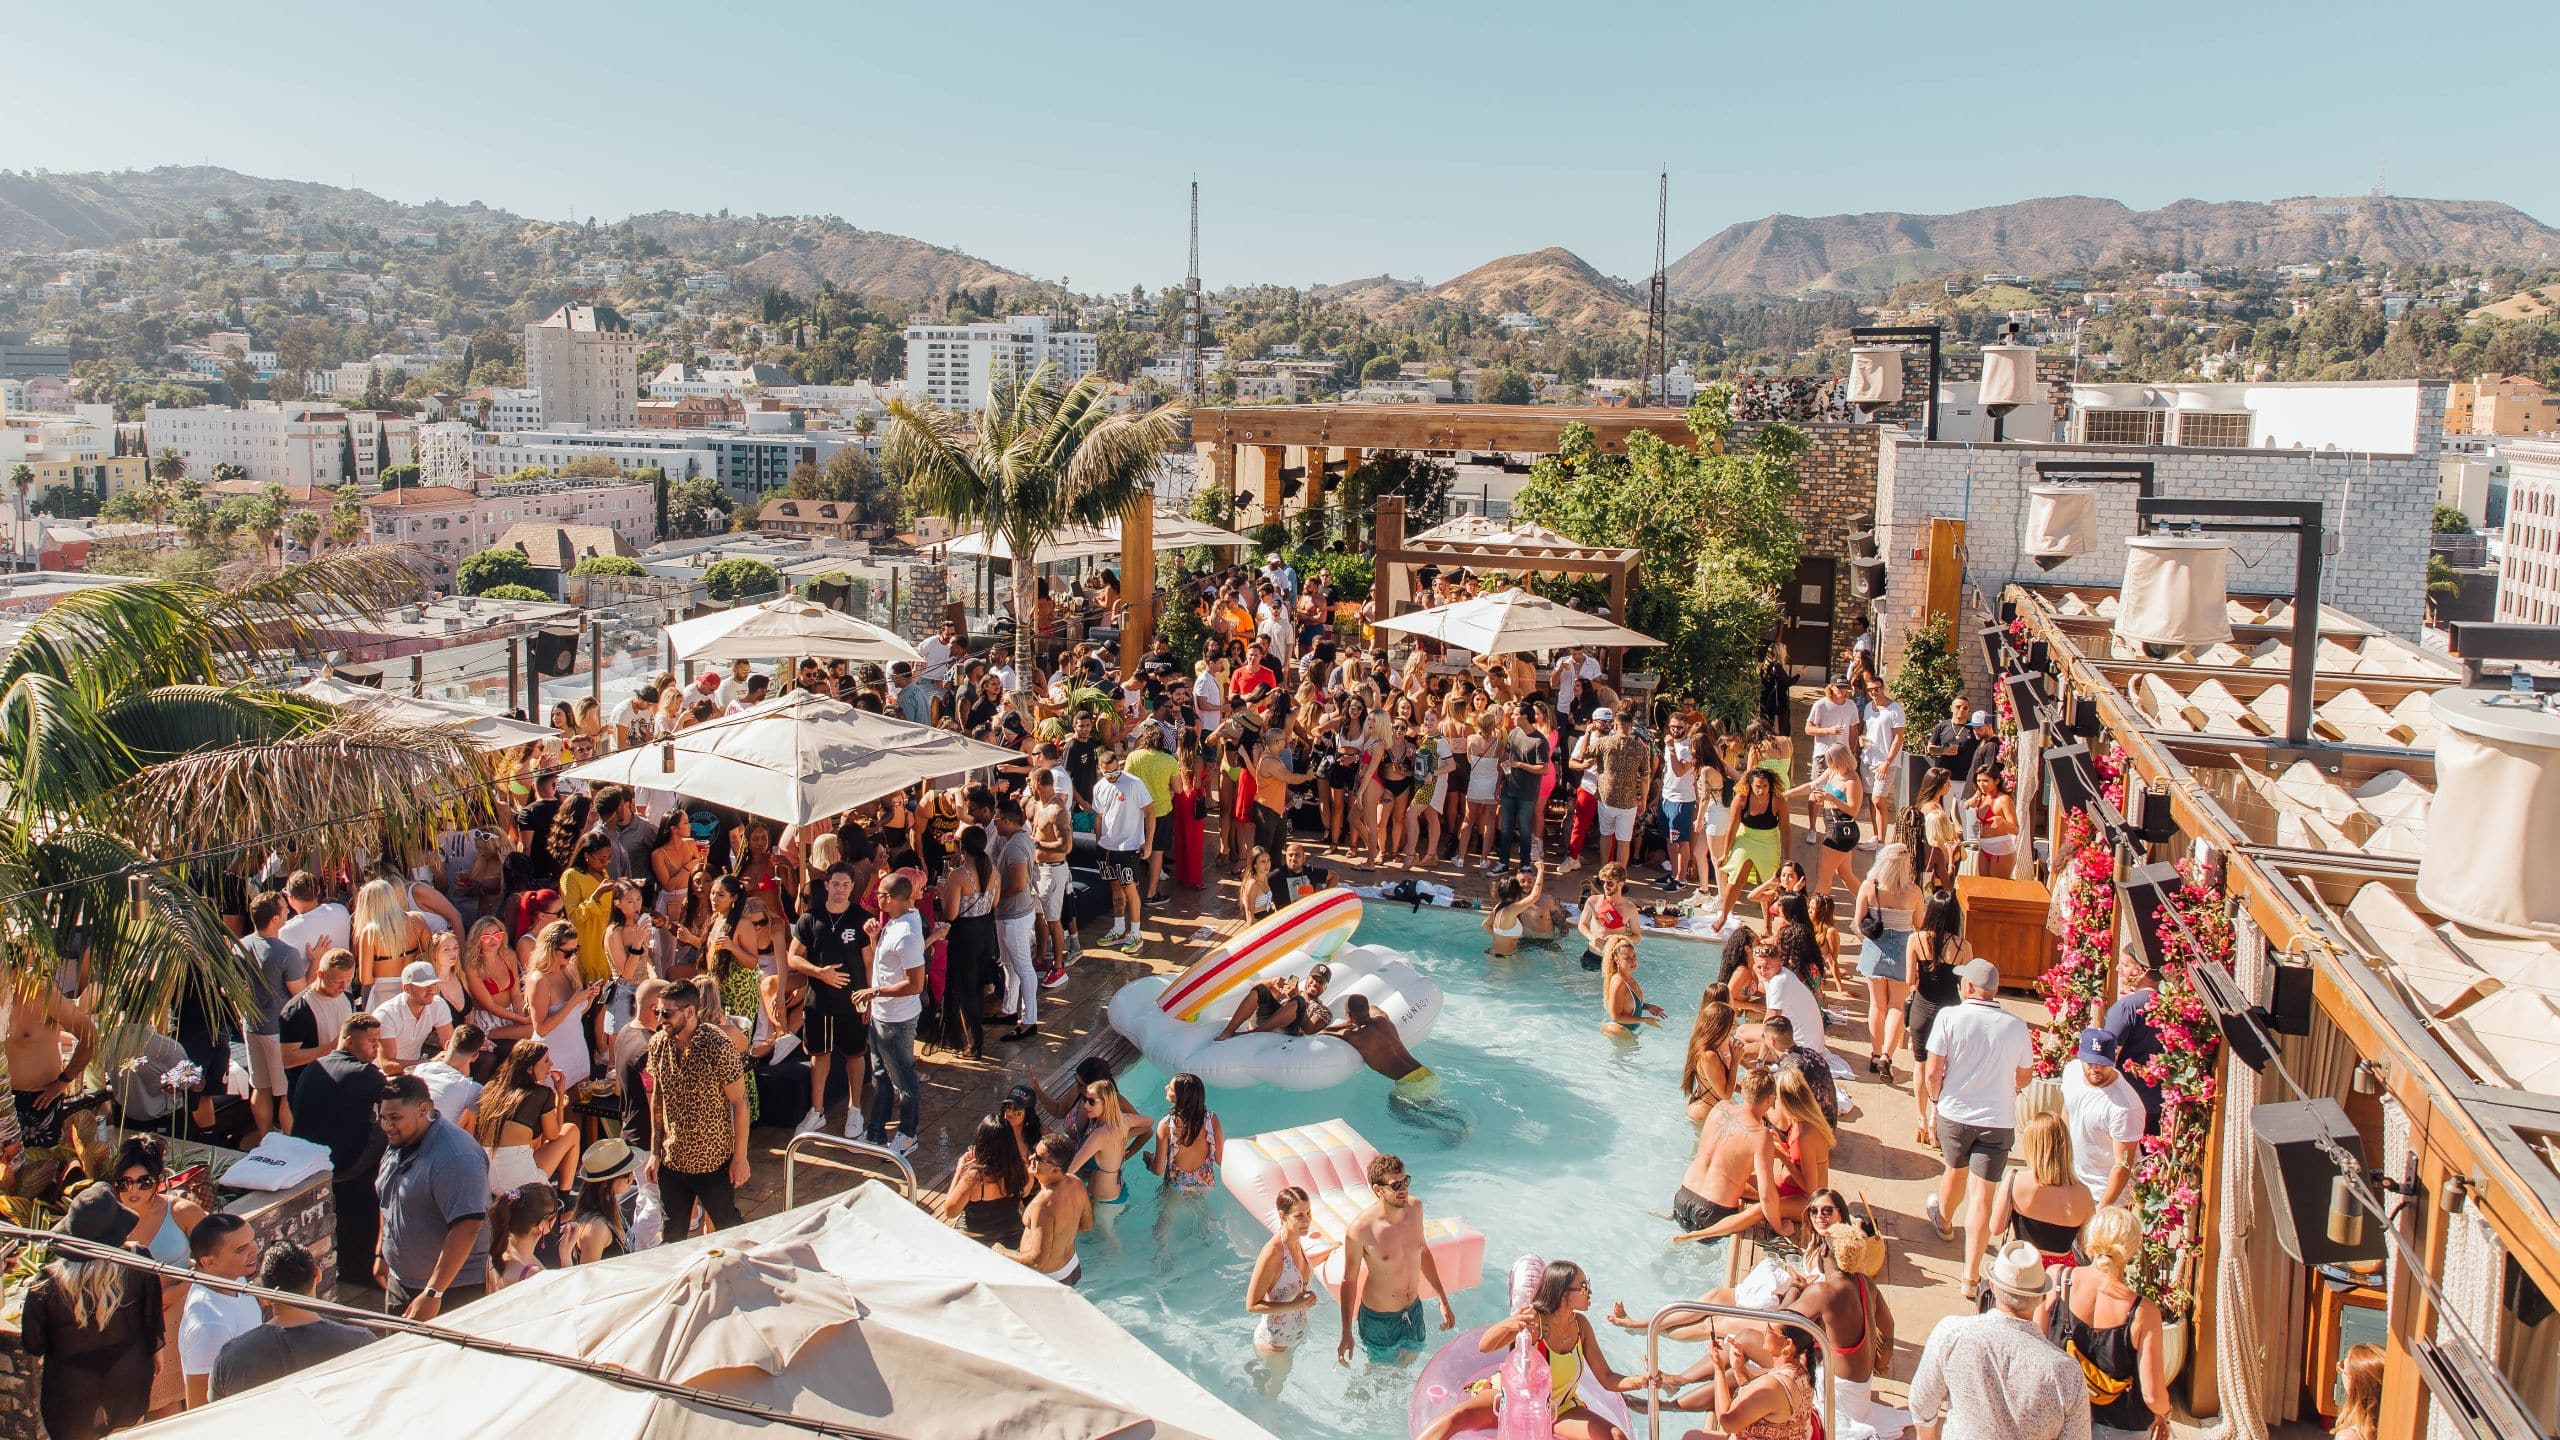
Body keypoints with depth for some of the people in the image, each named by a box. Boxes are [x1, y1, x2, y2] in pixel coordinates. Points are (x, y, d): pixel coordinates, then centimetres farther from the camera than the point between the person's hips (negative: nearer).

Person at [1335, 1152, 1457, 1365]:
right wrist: (1346, 1334, -8)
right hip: (1379, 1318, -5)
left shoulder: (1414, 1207, -12)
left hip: (1413, 1309, 5)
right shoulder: (1360, 1230, -28)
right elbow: (1349, 1280, -14)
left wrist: (1442, 1300, 10)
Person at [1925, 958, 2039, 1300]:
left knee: (1955, 1170, 26)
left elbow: (1933, 1072, -11)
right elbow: (2023, 1078, 6)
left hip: (1955, 1114, 0)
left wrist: (1938, 1098, 9)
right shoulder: (2016, 1026, -6)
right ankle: (1971, 1276, 1)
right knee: (1983, 1192, 2)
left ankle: (1943, 1222, 55)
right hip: (1999, 1120, 0)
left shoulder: (1950, 1017, -13)